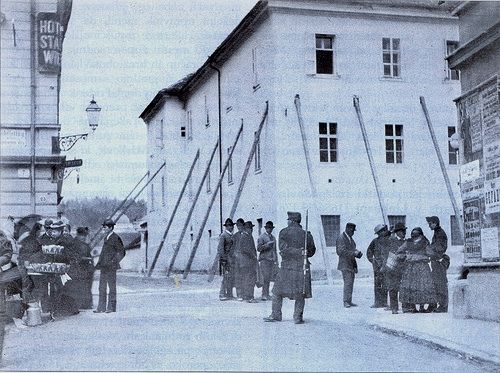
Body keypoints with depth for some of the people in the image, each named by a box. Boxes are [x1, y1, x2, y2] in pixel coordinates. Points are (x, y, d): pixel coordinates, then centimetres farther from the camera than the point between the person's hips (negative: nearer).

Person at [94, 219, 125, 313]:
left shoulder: (115, 238, -10)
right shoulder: (106, 238, 16)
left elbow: (121, 252, -10)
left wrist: (113, 262, -14)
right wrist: (99, 263, 16)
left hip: (111, 267, -9)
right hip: (104, 266, 9)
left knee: (112, 287, -1)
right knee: (102, 287, 10)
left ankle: (111, 307, 5)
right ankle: (101, 307, 15)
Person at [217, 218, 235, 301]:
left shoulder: (232, 236, 18)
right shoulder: (223, 235, -7)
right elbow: (220, 248, -12)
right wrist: (223, 259, -17)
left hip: (232, 259, 8)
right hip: (226, 259, -8)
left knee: (232, 278, 8)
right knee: (226, 277, -9)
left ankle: (230, 294, 13)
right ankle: (222, 294, -6)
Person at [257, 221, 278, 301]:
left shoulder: (273, 238, 20)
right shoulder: (261, 237, 2)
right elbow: (258, 248, -6)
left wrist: (276, 260, 17)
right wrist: (267, 245, -18)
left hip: (272, 260, 5)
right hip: (264, 260, -5)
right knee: (265, 278, -10)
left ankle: (267, 295, 5)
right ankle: (264, 295, -7)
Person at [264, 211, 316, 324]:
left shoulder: (284, 232, -2)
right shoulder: (306, 234, 4)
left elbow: (283, 249, -12)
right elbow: (312, 251, 11)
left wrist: (299, 252, -12)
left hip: (287, 266, -2)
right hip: (302, 267, 2)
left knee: (278, 291, 10)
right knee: (300, 294, 8)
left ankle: (276, 315, 11)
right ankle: (298, 317, 4)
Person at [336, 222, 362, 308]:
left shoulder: (350, 238, 18)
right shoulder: (341, 238, -10)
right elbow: (341, 251, -19)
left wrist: (358, 253, 3)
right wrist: (354, 253, -22)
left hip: (352, 264, 9)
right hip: (345, 264, -9)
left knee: (351, 283, 7)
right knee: (348, 282, -14)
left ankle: (349, 301, 9)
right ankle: (346, 302, -14)